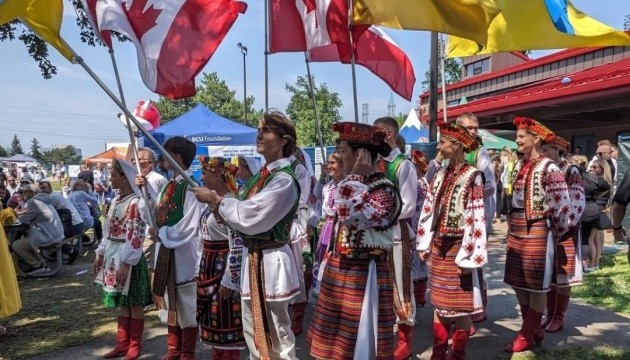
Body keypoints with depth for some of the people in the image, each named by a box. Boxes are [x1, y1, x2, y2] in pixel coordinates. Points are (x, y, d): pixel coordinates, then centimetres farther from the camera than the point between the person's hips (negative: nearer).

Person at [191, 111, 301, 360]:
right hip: (251, 257, 9)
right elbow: (245, 213, 13)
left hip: (271, 261, -9)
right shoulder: (262, 174, 10)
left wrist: (215, 200, -10)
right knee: (253, 331, 20)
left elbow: (250, 215, -21)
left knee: (275, 332, 6)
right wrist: (220, 207, -5)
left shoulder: (284, 179, -18)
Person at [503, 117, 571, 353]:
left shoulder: (548, 169, -14)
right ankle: (534, 330, 28)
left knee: (536, 284, 4)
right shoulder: (519, 166, 10)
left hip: (537, 232, -8)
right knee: (518, 282, 13)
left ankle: (527, 335, 14)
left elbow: (562, 205, -13)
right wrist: (514, 227, 16)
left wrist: (556, 233, -3)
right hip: (516, 232, 8)